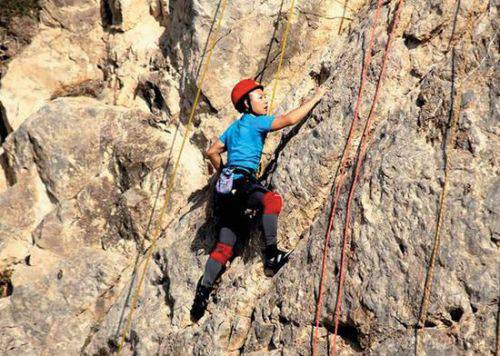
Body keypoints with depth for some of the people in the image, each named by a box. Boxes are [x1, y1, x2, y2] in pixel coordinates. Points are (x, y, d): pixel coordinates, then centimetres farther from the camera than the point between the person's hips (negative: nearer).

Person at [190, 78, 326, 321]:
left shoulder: (234, 127, 24)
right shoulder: (255, 122, -1)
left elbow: (212, 152, 28)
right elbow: (290, 119, -10)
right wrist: (315, 99, 1)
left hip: (227, 185, 9)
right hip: (241, 182, -9)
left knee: (224, 246, 8)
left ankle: (203, 292, 6)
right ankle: (271, 256, -35)